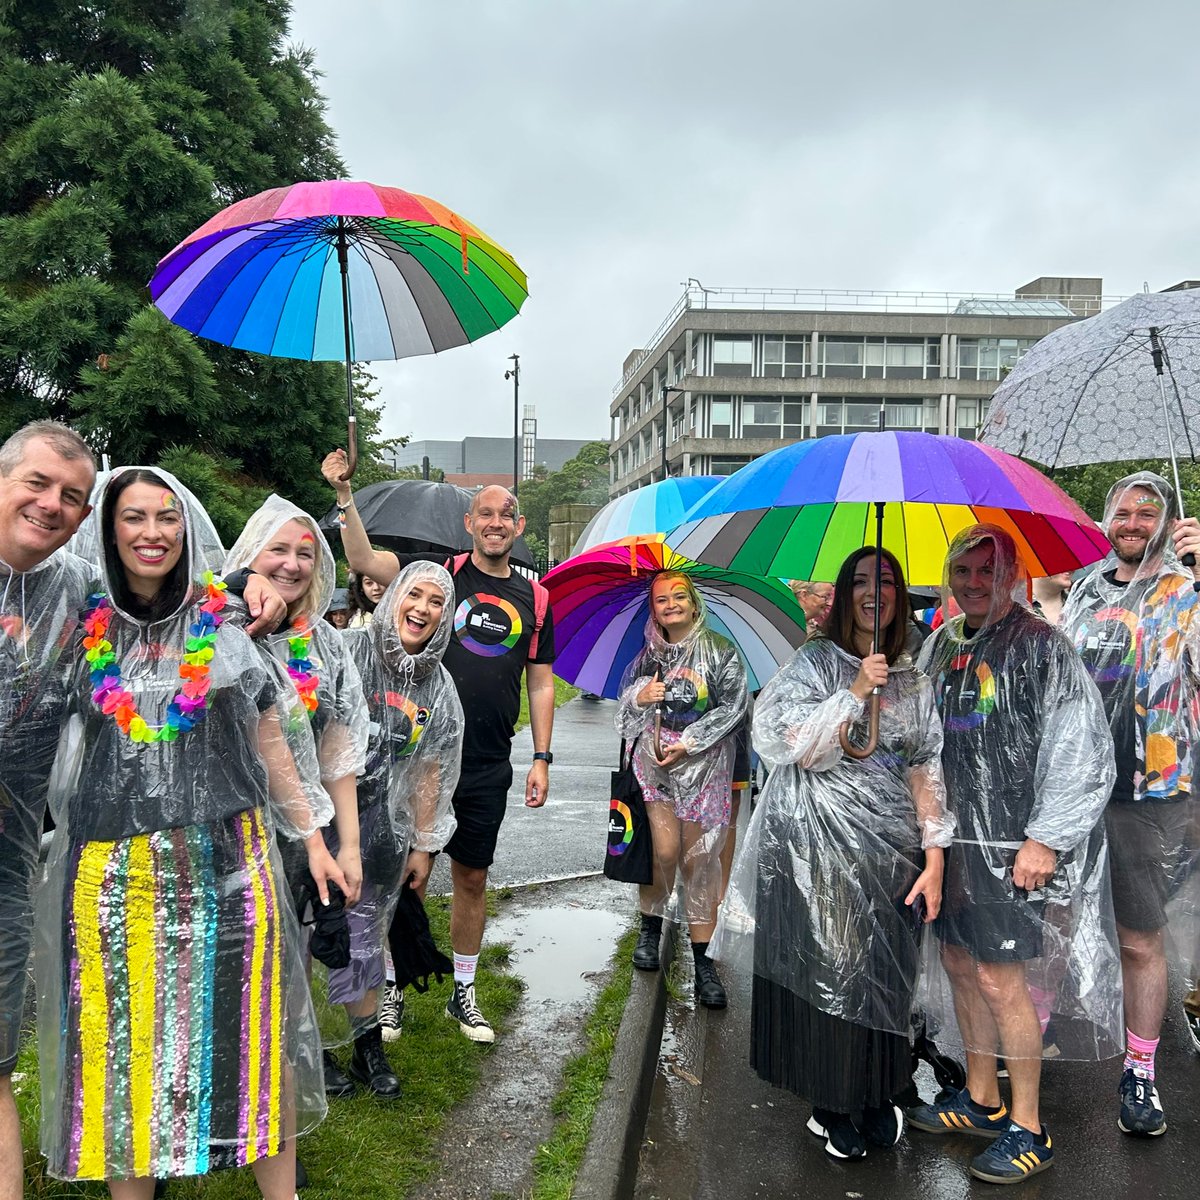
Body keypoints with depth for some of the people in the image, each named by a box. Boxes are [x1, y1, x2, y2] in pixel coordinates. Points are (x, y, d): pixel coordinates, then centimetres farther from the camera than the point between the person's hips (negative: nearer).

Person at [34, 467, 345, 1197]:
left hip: (226, 862, -1)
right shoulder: (85, 631, 5)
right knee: (122, 1044, 8)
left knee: (254, 1033, 3)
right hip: (113, 872, 1)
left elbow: (270, 744, 9)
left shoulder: (228, 628, 4)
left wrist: (312, 836, 8)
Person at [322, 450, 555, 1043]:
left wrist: (541, 759, 5)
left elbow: (541, 684, 11)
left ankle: (463, 992, 27)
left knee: (472, 878, 13)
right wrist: (344, 493, -27)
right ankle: (393, 986, 20)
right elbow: (364, 560, -15)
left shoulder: (533, 600, 8)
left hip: (489, 766, 3)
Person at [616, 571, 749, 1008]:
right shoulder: (648, 655, 10)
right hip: (655, 761, 2)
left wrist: (688, 743, -12)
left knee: (698, 858, -3)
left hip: (704, 765, -2)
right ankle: (650, 929, 20)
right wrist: (638, 697, -6)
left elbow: (733, 706, -5)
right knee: (665, 850, -6)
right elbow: (624, 704, 18)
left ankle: (703, 961, 4)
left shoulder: (720, 651, 0)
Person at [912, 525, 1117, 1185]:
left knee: (999, 978, -4)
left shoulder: (1041, 647, -11)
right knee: (959, 963, 14)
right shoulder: (939, 644, 8)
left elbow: (1084, 753, -14)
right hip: (950, 836, 7)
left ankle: (1028, 1128, 12)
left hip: (1012, 846, -7)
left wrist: (1047, 839, -17)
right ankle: (980, 1099, 31)